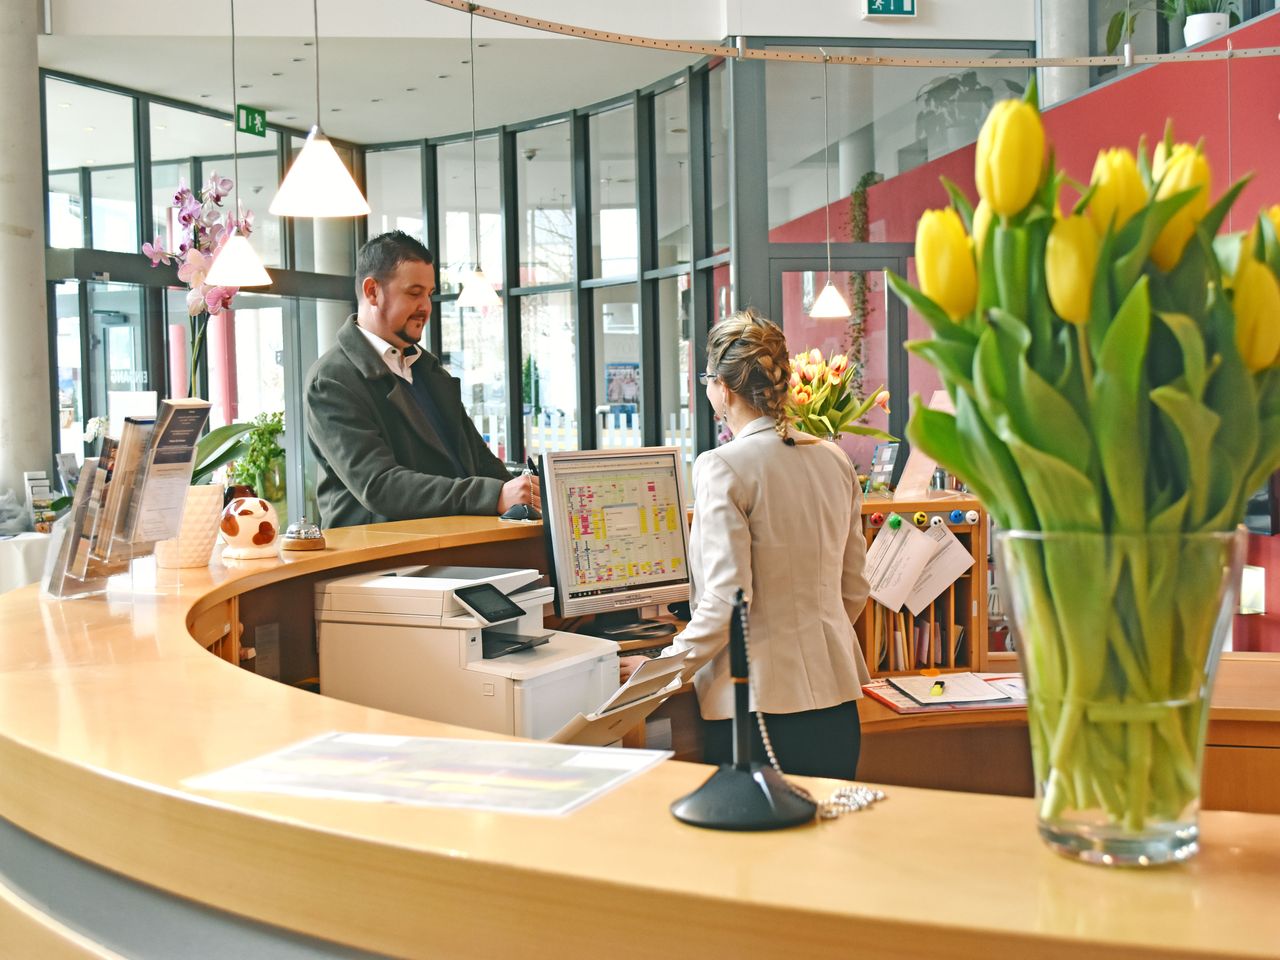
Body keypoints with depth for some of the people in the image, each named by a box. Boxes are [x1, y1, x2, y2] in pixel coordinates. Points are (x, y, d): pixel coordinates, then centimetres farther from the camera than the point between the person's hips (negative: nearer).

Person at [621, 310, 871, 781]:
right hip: (835, 701, 6)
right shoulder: (834, 460, 6)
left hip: (757, 704, -6)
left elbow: (725, 602, -16)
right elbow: (855, 591, 14)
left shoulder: (722, 468, -13)